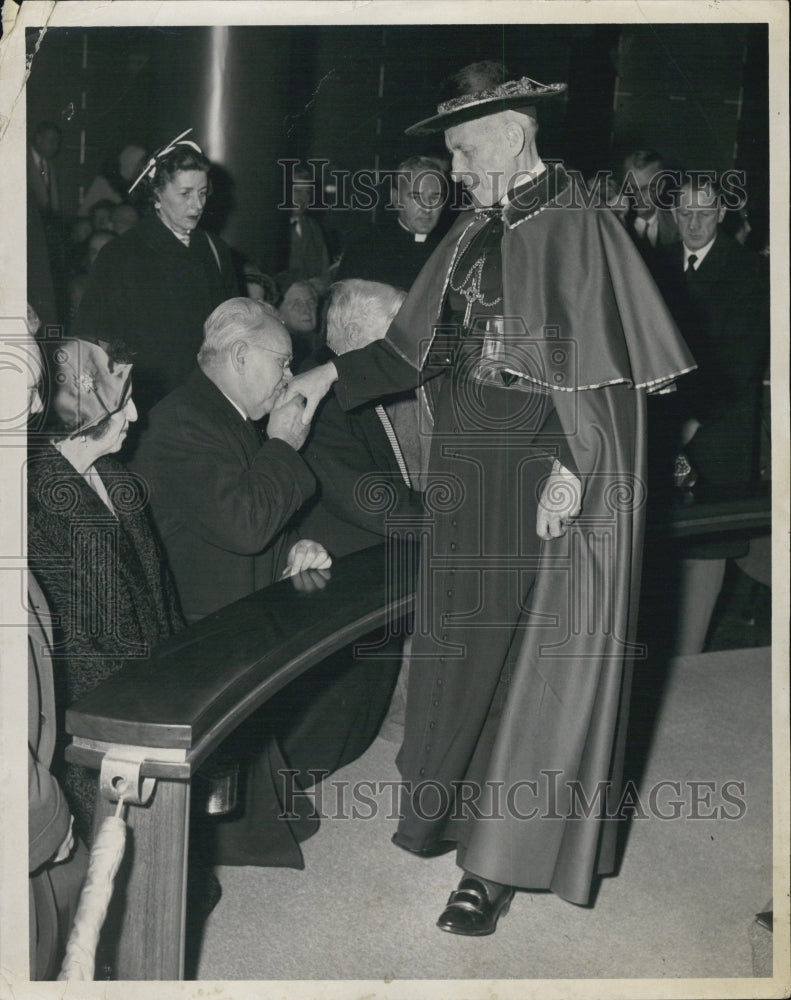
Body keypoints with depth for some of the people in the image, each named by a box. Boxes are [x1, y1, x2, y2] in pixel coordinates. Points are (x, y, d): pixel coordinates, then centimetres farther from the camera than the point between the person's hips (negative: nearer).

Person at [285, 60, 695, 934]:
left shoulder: (582, 234, -10)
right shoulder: (471, 239, 10)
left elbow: (611, 372, -14)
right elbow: (417, 345, 15)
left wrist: (572, 467, -21)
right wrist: (334, 375, 4)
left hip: (545, 481, -7)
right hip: (466, 476, 7)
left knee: (536, 661, 0)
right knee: (459, 647, 14)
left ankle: (500, 861, 8)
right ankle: (455, 808, 31)